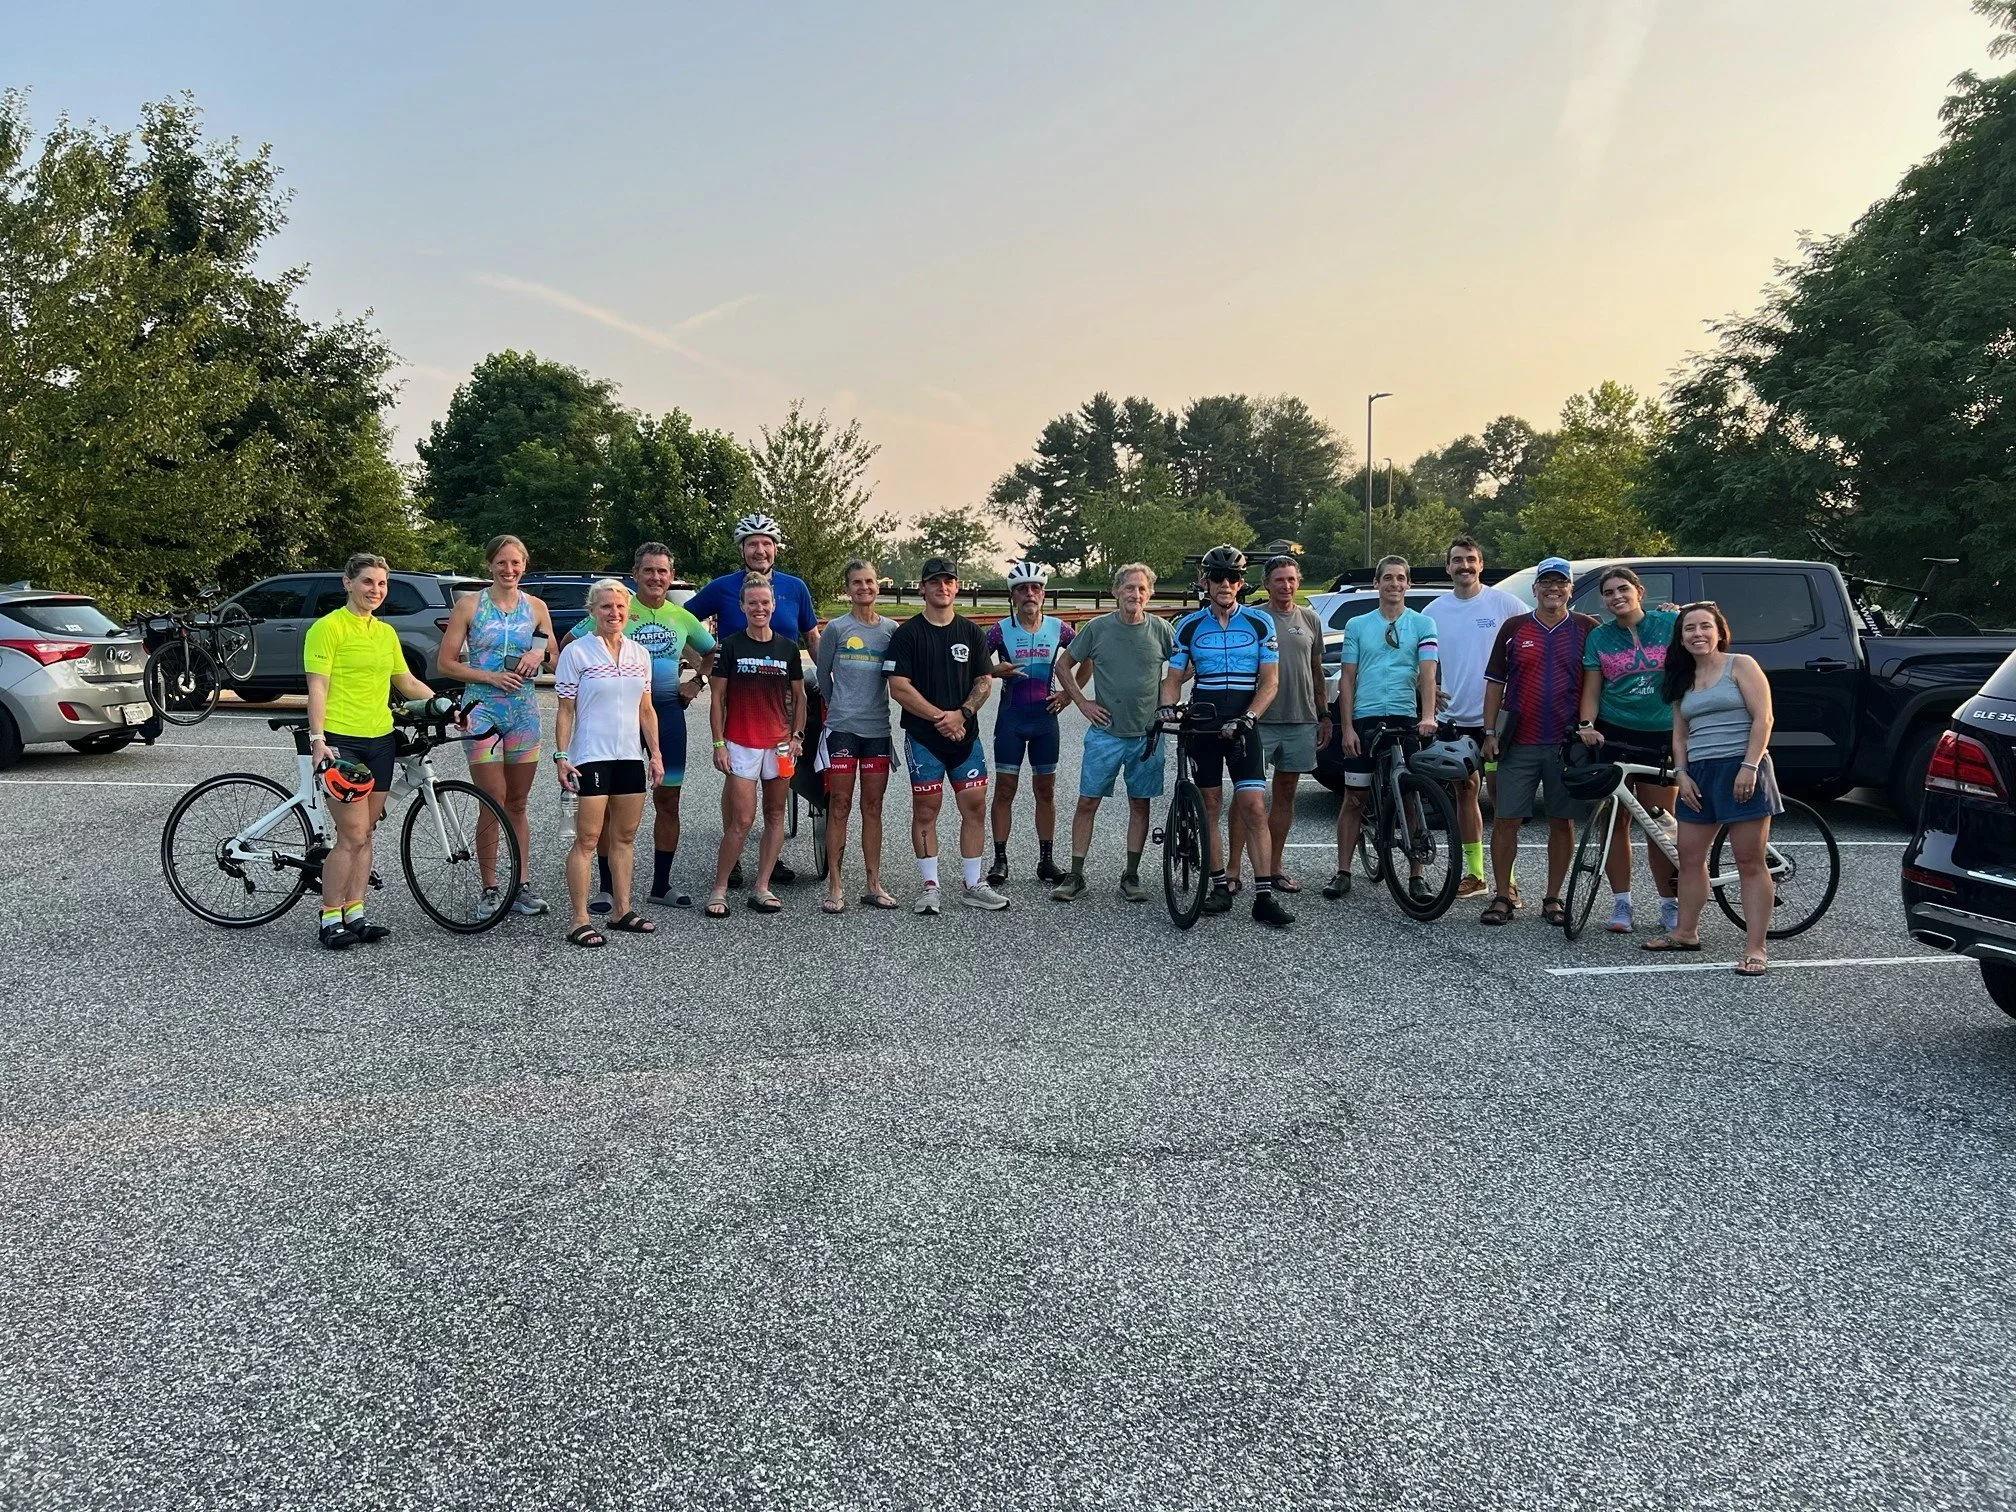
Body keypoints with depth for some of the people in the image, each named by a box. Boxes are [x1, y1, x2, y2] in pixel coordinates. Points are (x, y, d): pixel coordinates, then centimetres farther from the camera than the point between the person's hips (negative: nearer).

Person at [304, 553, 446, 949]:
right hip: (341, 742, -7)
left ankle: (354, 914, 17)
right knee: (353, 835, -9)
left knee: (364, 833, 10)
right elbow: (317, 687, -11)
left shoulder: (386, 632, 15)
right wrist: (318, 739, -19)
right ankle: (330, 920, 2)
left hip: (380, 741, 7)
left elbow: (407, 683, 23)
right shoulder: (328, 627, -6)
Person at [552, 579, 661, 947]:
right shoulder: (576, 652, -4)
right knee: (587, 840, -5)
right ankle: (580, 922, -2)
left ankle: (622, 911, 20)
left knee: (625, 836, 11)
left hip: (630, 755, 6)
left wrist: (655, 754, 10)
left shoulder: (639, 654, 10)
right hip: (591, 756, -5)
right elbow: (565, 711, -4)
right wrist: (561, 756, -10)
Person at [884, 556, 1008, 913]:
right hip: (923, 737, -4)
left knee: (975, 807, 4)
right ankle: (930, 887, 11)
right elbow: (899, 688, -9)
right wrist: (939, 716, -13)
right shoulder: (907, 633, -2)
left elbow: (984, 681, 8)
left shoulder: (971, 632, 10)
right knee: (925, 810, 1)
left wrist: (961, 714, -10)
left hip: (965, 734, 4)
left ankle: (972, 885, 14)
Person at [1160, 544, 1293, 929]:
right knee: (1210, 806, 5)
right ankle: (1219, 886, 15)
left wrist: (1247, 718, -16)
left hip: (1243, 726, -2)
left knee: (1253, 807, -9)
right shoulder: (1189, 626, 5)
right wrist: (1166, 708, -14)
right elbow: (1174, 678, 7)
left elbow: (1270, 681, -2)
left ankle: (1264, 896, -9)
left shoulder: (1259, 623, 1)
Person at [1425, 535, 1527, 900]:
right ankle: (1474, 873, 21)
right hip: (1456, 716, 4)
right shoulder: (1434, 610, 6)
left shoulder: (1503, 603, -4)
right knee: (1465, 792, 10)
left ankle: (1505, 880, 1)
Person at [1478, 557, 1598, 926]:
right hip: (1519, 743, 0)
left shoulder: (1587, 629, 5)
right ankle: (1503, 896, 9)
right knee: (1505, 821, -1)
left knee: (1562, 823, 6)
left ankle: (1553, 899, 17)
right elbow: (1495, 683, 7)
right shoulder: (1514, 628, 6)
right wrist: (1490, 733, 2)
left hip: (1567, 743, 0)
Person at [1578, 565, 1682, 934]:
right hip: (1613, 736, 1)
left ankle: (1670, 904, 13)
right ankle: (1621, 903, 11)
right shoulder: (1598, 637, 5)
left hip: (1661, 737, -1)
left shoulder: (1670, 623, 2)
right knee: (1615, 820, 2)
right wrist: (1586, 724, -12)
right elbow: (1591, 689, 4)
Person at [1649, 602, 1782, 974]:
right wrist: (1682, 773, 2)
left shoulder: (1740, 665, -1)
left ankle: (1754, 948, -5)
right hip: (1699, 775, 6)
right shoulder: (1683, 680, 16)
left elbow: (1762, 718, -8)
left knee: (1750, 862, -5)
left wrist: (1749, 767, -17)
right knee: (1690, 857, 9)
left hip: (1741, 771, -6)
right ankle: (1686, 932, 21)